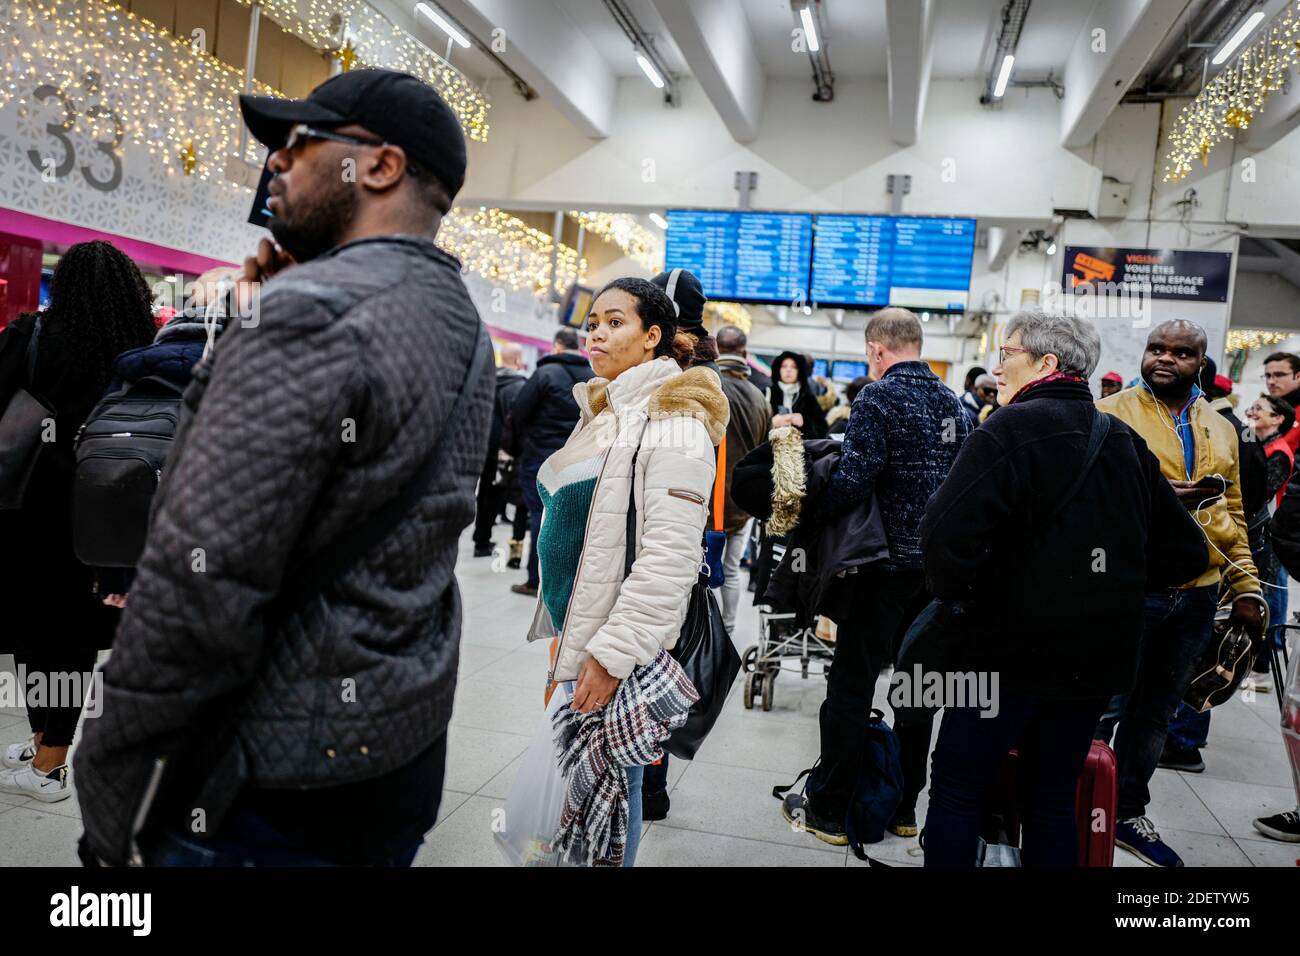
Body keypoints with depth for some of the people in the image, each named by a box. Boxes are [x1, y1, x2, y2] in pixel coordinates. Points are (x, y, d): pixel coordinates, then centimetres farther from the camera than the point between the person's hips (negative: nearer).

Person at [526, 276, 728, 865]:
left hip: (616, 647, -8)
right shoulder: (603, 410, 14)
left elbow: (669, 556, -22)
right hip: (578, 636, 8)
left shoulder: (673, 421, -15)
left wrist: (612, 652, -22)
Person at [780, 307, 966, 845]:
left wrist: (807, 518, -11)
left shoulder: (879, 398, -14)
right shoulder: (950, 401, 8)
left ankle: (827, 812, 12)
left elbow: (852, 482, -24)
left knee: (851, 686, 2)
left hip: (889, 563, -7)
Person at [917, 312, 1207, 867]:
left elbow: (947, 535, -26)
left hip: (1013, 653, -6)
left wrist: (955, 593, -8)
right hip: (1100, 658, 7)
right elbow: (1185, 555, 11)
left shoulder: (1011, 430, -13)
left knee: (957, 789, 7)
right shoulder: (1126, 442, 7)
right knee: (1052, 801, 17)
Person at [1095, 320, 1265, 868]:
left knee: (1156, 713, 16)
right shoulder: (1112, 414, -4)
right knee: (1103, 708, 0)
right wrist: (1162, 497, -23)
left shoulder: (1221, 431, 14)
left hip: (1196, 596, 6)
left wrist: (1246, 587, 11)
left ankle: (1128, 812, 31)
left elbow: (1232, 517, 18)